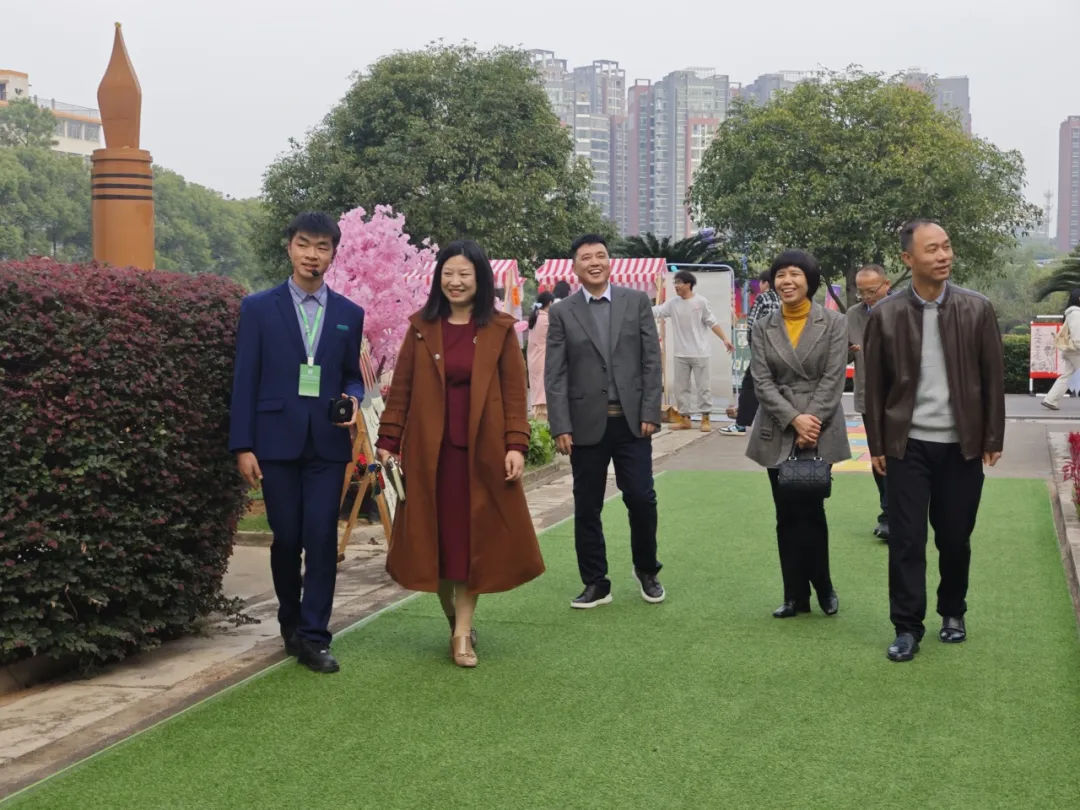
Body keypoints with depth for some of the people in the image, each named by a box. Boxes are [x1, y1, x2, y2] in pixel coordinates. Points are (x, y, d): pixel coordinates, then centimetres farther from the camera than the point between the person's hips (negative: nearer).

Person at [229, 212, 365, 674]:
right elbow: (245, 380, 0)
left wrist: (353, 398, -8)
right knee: (286, 538, 6)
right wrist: (242, 446, -5)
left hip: (327, 444, 1)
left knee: (322, 538, -5)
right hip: (277, 441, -1)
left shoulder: (349, 314, 9)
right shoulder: (259, 308, 3)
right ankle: (290, 620, 28)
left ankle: (313, 637, 2)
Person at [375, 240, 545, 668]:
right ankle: (455, 620, 25)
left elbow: (514, 392, -1)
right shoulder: (421, 327, 5)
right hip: (429, 451, 2)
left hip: (481, 451, -1)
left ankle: (462, 632, 9)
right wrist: (388, 441, -1)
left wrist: (515, 445, -9)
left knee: (473, 538, 2)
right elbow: (401, 388, 5)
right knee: (434, 537, 6)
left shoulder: (500, 330, 1)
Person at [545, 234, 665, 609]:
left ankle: (646, 570, 23)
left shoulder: (637, 301, 5)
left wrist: (650, 413, -5)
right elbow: (555, 376, -1)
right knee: (587, 507, 5)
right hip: (586, 423, 0)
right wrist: (561, 427, -8)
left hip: (632, 420, 0)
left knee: (641, 499, 0)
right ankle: (596, 583, 17)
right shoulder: (562, 313, 3)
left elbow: (651, 361, 3)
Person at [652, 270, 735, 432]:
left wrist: (725, 340, -10)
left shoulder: (701, 301, -6)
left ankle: (705, 419, 8)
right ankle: (685, 418, 17)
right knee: (680, 387, 8)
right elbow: (654, 312, -1)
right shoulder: (672, 303, 3)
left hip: (699, 353, -4)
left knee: (703, 386, 1)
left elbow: (712, 323, -4)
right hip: (680, 354, 4)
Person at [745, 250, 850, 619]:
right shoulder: (763, 327, 6)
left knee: (811, 511, -5)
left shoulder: (833, 323, 1)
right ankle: (795, 595, 15)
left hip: (820, 432, -2)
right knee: (787, 516, 6)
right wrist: (794, 419, -13)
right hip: (778, 433, 3)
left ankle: (822, 588, 16)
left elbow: (833, 379, -5)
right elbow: (761, 382, -1)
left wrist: (811, 422, -14)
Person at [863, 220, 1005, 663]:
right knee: (906, 540, 1)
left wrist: (993, 438, -1)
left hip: (962, 444, 1)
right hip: (907, 444, -1)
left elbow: (993, 376, 2)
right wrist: (876, 444, 0)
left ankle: (953, 613, 30)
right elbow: (874, 383, 2)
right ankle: (907, 627, 10)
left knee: (955, 538, 11)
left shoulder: (977, 309, -2)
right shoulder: (886, 314, -3)